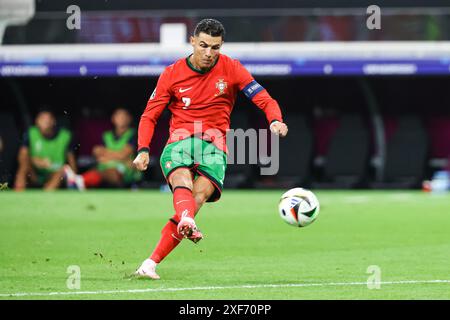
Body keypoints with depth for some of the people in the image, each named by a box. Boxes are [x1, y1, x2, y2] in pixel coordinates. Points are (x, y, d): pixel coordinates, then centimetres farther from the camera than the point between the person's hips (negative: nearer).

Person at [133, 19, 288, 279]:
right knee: (183, 181, -33)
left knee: (199, 196, -26)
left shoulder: (231, 69, 5)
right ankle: (187, 224, -67)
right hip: (179, 141, 0)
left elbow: (264, 99, 1)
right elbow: (150, 116, 10)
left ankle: (151, 263, -28)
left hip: (214, 145, 0)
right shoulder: (172, 74, 6)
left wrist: (275, 121, -21)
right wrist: (143, 149, -7)